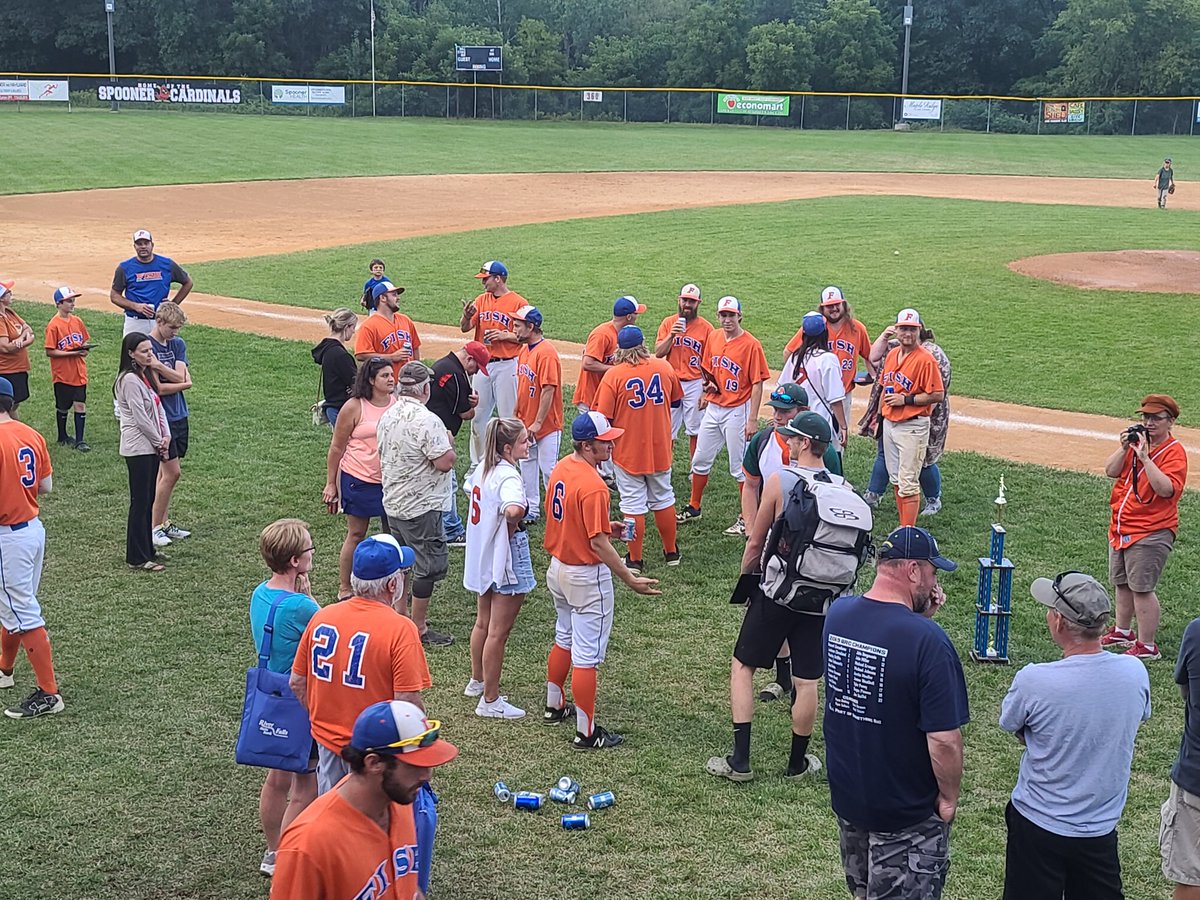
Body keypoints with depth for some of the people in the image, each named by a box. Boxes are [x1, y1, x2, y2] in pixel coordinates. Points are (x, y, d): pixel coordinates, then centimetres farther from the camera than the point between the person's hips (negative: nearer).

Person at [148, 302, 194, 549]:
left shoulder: (178, 344, 8)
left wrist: (157, 365, -19)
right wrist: (183, 383, -6)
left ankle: (164, 523, 19)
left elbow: (180, 377, -6)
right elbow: (158, 388, -18)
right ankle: (154, 526, 2)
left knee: (166, 472, 12)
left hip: (179, 415, 7)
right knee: (172, 472, -7)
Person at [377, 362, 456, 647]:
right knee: (429, 565, 2)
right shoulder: (426, 420, -22)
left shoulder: (386, 417, 5)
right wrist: (448, 443, -4)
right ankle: (419, 629, 8)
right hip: (421, 508, -8)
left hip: (392, 503, 8)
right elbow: (445, 463, -22)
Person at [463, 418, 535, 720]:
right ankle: (490, 701, 12)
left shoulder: (484, 468, 3)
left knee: (483, 623, 25)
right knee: (498, 632, 2)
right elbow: (513, 510, -45)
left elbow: (470, 489, 24)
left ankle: (477, 682, 42)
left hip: (482, 557, 9)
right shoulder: (509, 477, -25)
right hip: (506, 559, -9)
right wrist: (511, 527, -23)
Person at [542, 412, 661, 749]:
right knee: (587, 656, 0)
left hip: (558, 567, 9)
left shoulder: (561, 469, 1)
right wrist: (630, 580, -22)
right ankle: (586, 732, 8)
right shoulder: (593, 486, -27)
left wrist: (605, 527, 14)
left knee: (564, 640, 26)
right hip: (587, 577, -9)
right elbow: (598, 545, -25)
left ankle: (555, 706, 41)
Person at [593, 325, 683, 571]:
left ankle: (635, 560, 12)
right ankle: (671, 552, 31)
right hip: (660, 450, 4)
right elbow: (676, 401, 11)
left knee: (633, 505, 5)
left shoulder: (613, 375, -16)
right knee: (663, 500, 18)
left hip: (628, 452, -3)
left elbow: (603, 417, -14)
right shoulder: (664, 367, -4)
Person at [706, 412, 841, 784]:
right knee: (807, 680, 11)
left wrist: (746, 579, 10)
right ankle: (798, 763, 23)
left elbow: (755, 543, -5)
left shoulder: (779, 480, -12)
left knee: (742, 666, 9)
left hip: (775, 589, -3)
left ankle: (740, 760, 6)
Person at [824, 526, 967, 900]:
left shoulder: (837, 614, -9)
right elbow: (944, 740, -27)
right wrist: (949, 797, -10)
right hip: (907, 813, -6)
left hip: (846, 795, 6)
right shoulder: (928, 641, -29)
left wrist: (917, 617, -4)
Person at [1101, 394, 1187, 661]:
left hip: (1150, 533, -8)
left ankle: (1147, 646, -1)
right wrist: (1125, 447, -12)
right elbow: (1110, 471, 2)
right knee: (1122, 583, 20)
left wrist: (1145, 457, -29)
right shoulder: (1136, 441, 8)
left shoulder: (1174, 452, -13)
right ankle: (1123, 632, 37)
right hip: (1121, 527, 8)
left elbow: (1166, 489, -27)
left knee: (1142, 588, -8)